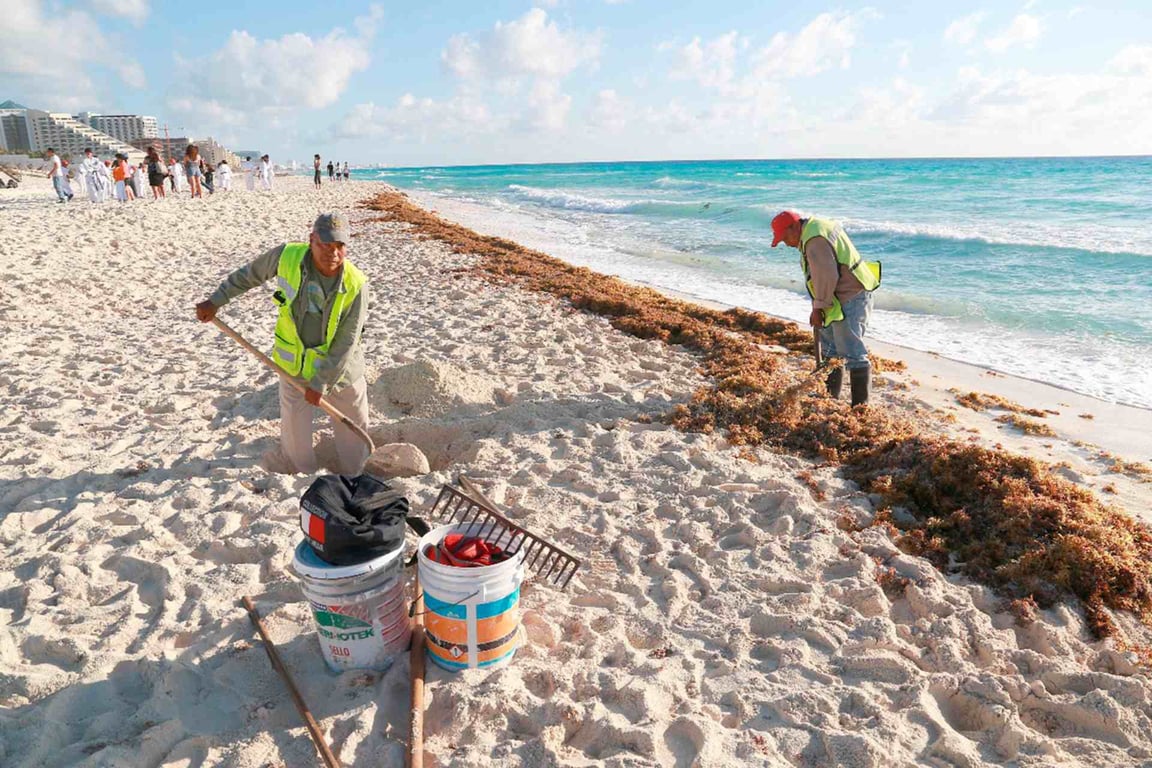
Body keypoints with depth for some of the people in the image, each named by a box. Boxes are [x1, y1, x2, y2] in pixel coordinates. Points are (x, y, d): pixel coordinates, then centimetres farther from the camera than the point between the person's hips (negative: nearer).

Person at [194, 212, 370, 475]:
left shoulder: (356, 285, -23)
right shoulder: (287, 256, -17)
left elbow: (346, 344, -20)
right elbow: (250, 275, 4)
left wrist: (320, 383, -18)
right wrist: (216, 300, 8)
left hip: (341, 368, -1)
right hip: (295, 367, 1)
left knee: (354, 429, 15)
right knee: (295, 433, 13)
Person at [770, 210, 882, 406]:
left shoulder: (815, 240, -20)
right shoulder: (816, 227, 14)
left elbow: (826, 277, -25)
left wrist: (818, 308, -16)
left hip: (849, 300, -12)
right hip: (844, 297, 12)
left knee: (852, 352, -9)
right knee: (830, 346, 19)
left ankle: (861, 406, -4)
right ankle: (829, 396, 31)